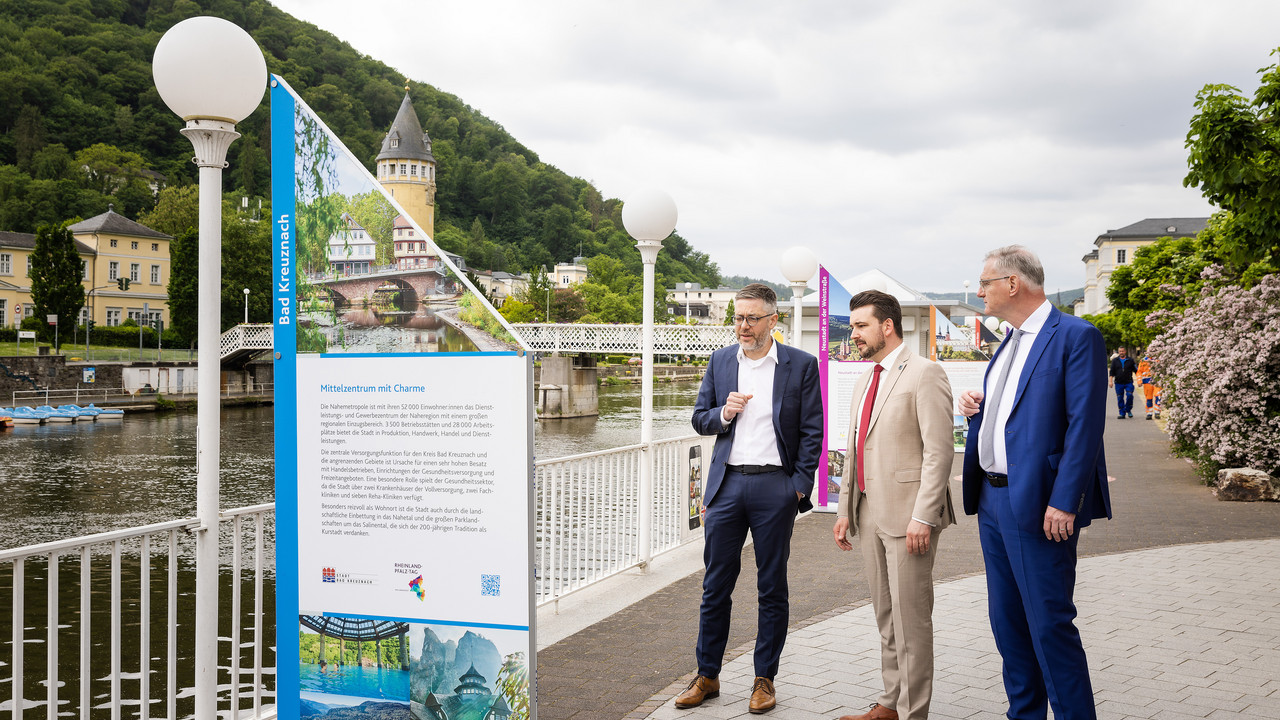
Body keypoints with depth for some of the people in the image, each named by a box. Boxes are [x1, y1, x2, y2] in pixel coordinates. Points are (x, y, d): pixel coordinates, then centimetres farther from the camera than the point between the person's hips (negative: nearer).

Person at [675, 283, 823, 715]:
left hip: (775, 487, -3)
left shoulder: (801, 366, -1)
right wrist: (723, 414, -8)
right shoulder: (720, 361, 9)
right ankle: (707, 676, 18)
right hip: (727, 484, 3)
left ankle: (765, 679, 18)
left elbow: (812, 431, 0)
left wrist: (800, 485, -7)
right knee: (715, 585, 7)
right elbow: (699, 419, 14)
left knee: (772, 589, 6)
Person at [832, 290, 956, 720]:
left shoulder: (924, 374, -9)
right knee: (885, 615, 14)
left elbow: (939, 451, -15)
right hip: (869, 514, 8)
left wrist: (923, 517, -20)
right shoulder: (864, 383, 18)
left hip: (907, 517, -8)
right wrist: (845, 510, 17)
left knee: (911, 617, -3)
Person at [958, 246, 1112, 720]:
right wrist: (978, 408, 4)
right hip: (993, 499, 9)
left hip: (1038, 504, -9)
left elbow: (1084, 426, -17)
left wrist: (1064, 503, -22)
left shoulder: (1077, 337, -11)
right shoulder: (1011, 342, 16)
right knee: (1007, 621, 16)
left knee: (1049, 623, -5)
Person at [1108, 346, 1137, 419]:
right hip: (1118, 383, 1)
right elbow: (1112, 371, 8)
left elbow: (1136, 370, 10)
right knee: (1120, 399, 2)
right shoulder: (1115, 360, 8)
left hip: (1129, 382, -1)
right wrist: (1110, 380, -1)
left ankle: (1128, 410, 7)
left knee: (1129, 396, -15)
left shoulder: (1130, 360, 7)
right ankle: (1122, 413, 10)